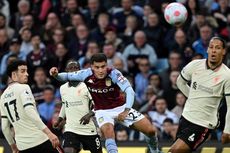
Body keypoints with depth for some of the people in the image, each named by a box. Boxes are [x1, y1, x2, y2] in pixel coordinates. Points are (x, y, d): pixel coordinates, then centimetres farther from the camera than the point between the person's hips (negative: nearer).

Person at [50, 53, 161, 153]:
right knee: (108, 131, -35)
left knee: (151, 130, -2)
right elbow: (67, 76, -5)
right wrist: (56, 75, -26)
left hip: (121, 108, 0)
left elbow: (129, 91, -30)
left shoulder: (114, 74, -25)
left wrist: (126, 111, -41)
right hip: (102, 111, 0)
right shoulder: (86, 75, -18)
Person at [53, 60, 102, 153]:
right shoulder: (63, 88, 9)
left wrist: (89, 115, -26)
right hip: (70, 129, 3)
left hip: (89, 130, -3)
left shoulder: (86, 86, -7)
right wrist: (59, 121, 19)